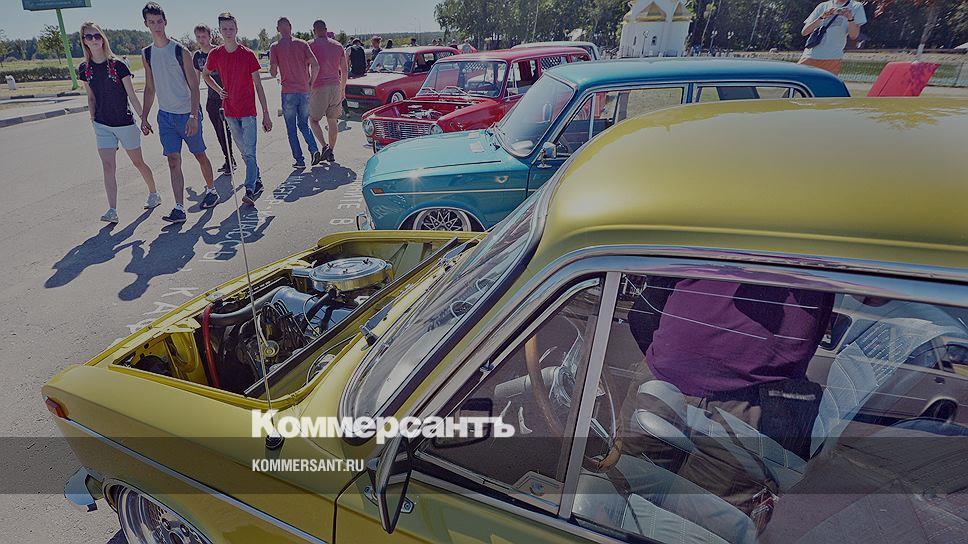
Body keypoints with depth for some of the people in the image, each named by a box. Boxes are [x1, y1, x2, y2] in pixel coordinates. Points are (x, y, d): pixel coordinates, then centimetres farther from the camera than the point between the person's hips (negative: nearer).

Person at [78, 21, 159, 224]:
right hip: (102, 125, 3)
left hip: (125, 123, -3)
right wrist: (93, 120, 10)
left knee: (138, 162, 10)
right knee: (108, 166, -6)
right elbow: (91, 98, 12)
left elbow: (132, 95, -6)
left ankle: (154, 194, 33)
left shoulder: (117, 65, -9)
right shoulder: (84, 69, 3)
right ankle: (112, 210, -7)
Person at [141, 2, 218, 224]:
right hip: (165, 114, 4)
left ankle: (211, 190, 32)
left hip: (187, 113, -4)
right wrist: (144, 117, 11)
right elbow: (150, 88, 14)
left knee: (199, 154, 9)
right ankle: (179, 209, -5)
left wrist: (193, 116, -20)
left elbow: (193, 86, -11)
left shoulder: (180, 51, -8)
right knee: (173, 160, -3)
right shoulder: (147, 54, 7)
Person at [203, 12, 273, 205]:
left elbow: (258, 85, -5)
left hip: (248, 110, -4)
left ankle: (250, 190, -10)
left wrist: (266, 114, -7)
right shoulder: (215, 54, 3)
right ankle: (257, 182, 25)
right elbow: (205, 75, 22)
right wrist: (219, 90, 4)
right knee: (245, 152, 12)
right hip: (229, 111, 4)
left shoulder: (248, 54, -6)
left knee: (249, 152, -9)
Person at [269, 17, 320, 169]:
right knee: (303, 124, 17)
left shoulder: (275, 47, -3)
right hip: (304, 91, 3)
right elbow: (315, 65, -6)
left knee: (291, 128, 8)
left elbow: (273, 72, -7)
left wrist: (273, 70, 16)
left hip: (288, 92, -3)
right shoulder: (302, 44, 2)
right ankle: (314, 151, -4)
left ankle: (299, 160, 7)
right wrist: (311, 82, 7)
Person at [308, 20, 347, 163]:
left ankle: (325, 146, -11)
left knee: (313, 119, 8)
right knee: (333, 121, 12)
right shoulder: (338, 46, 9)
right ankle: (331, 151, 15)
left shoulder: (311, 46, -4)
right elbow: (344, 70, 11)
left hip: (319, 88, -4)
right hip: (335, 87, 4)